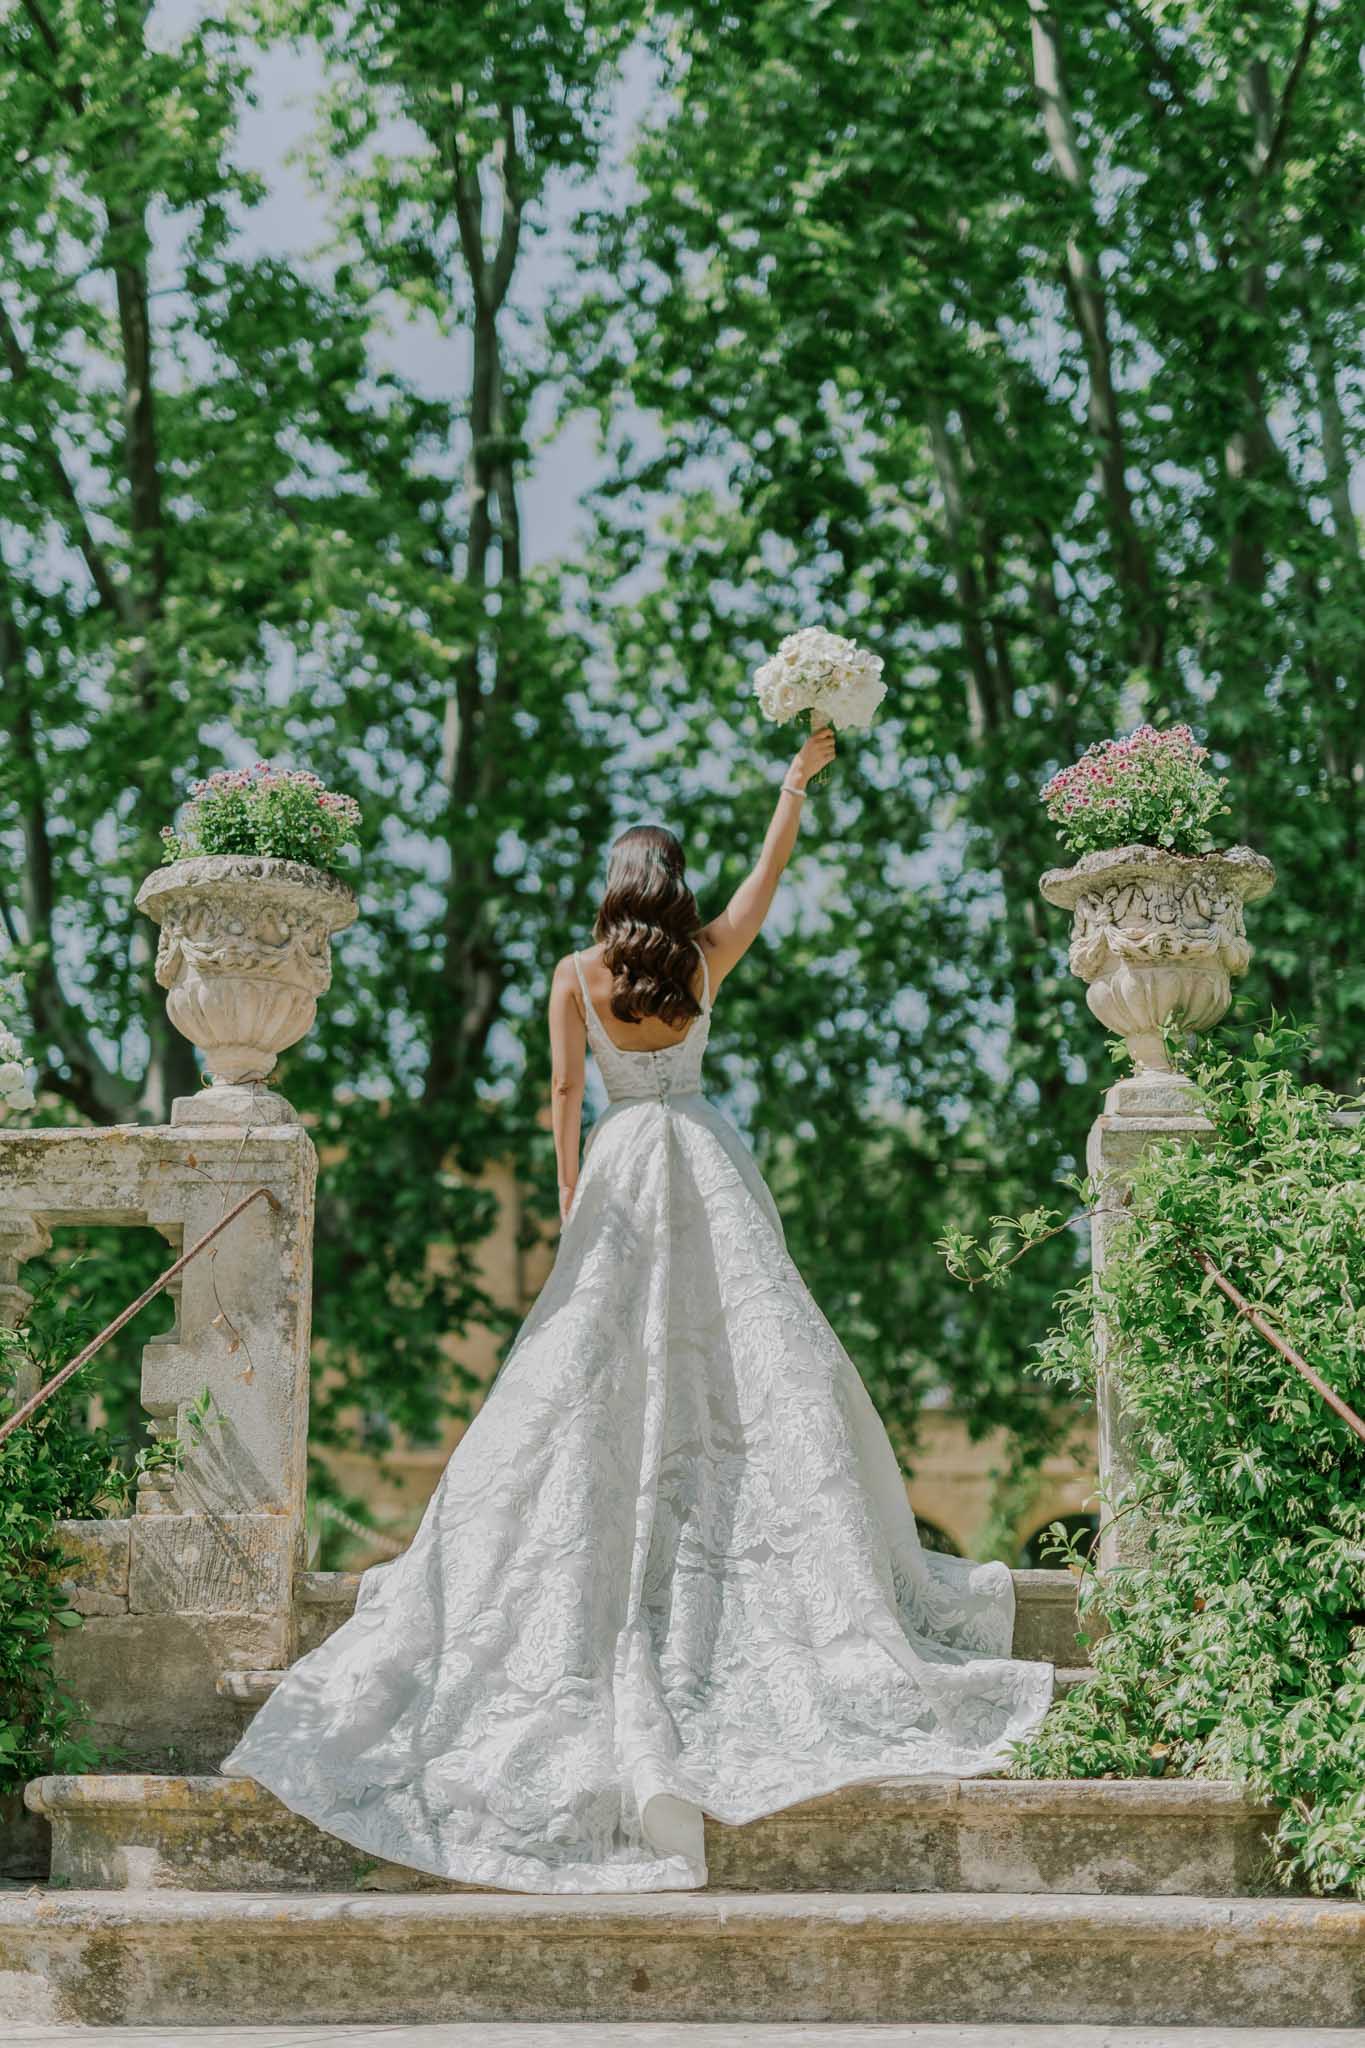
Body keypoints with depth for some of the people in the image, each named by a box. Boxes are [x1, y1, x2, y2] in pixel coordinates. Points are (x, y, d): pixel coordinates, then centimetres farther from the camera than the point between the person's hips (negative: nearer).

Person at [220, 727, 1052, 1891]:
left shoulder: (577, 977, 1)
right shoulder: (705, 960, 4)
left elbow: (565, 1093, -2)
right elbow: (769, 871, 17)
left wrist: (569, 1205, 2)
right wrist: (799, 779, 29)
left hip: (622, 1165, -1)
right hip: (706, 1162, 1)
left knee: (593, 1367, 1)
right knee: (759, 1354, 1)